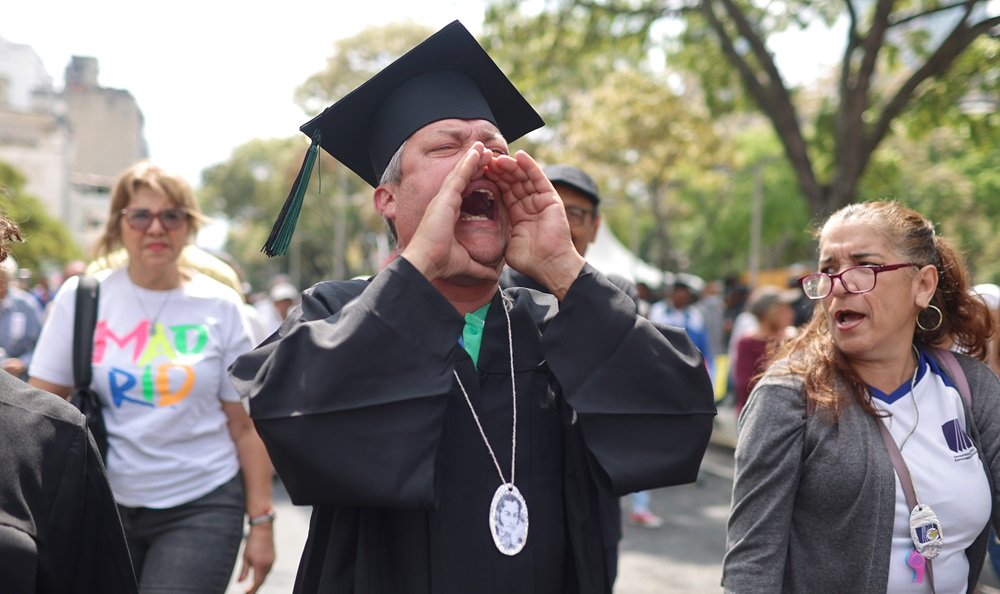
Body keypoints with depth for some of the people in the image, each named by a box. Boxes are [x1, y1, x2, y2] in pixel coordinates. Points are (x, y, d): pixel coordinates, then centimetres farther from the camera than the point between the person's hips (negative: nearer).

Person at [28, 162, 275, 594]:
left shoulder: (219, 306, -3)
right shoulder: (81, 297, 0)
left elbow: (245, 425, -1)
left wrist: (260, 521, -3)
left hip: (202, 508, -1)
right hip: (104, 506, 2)